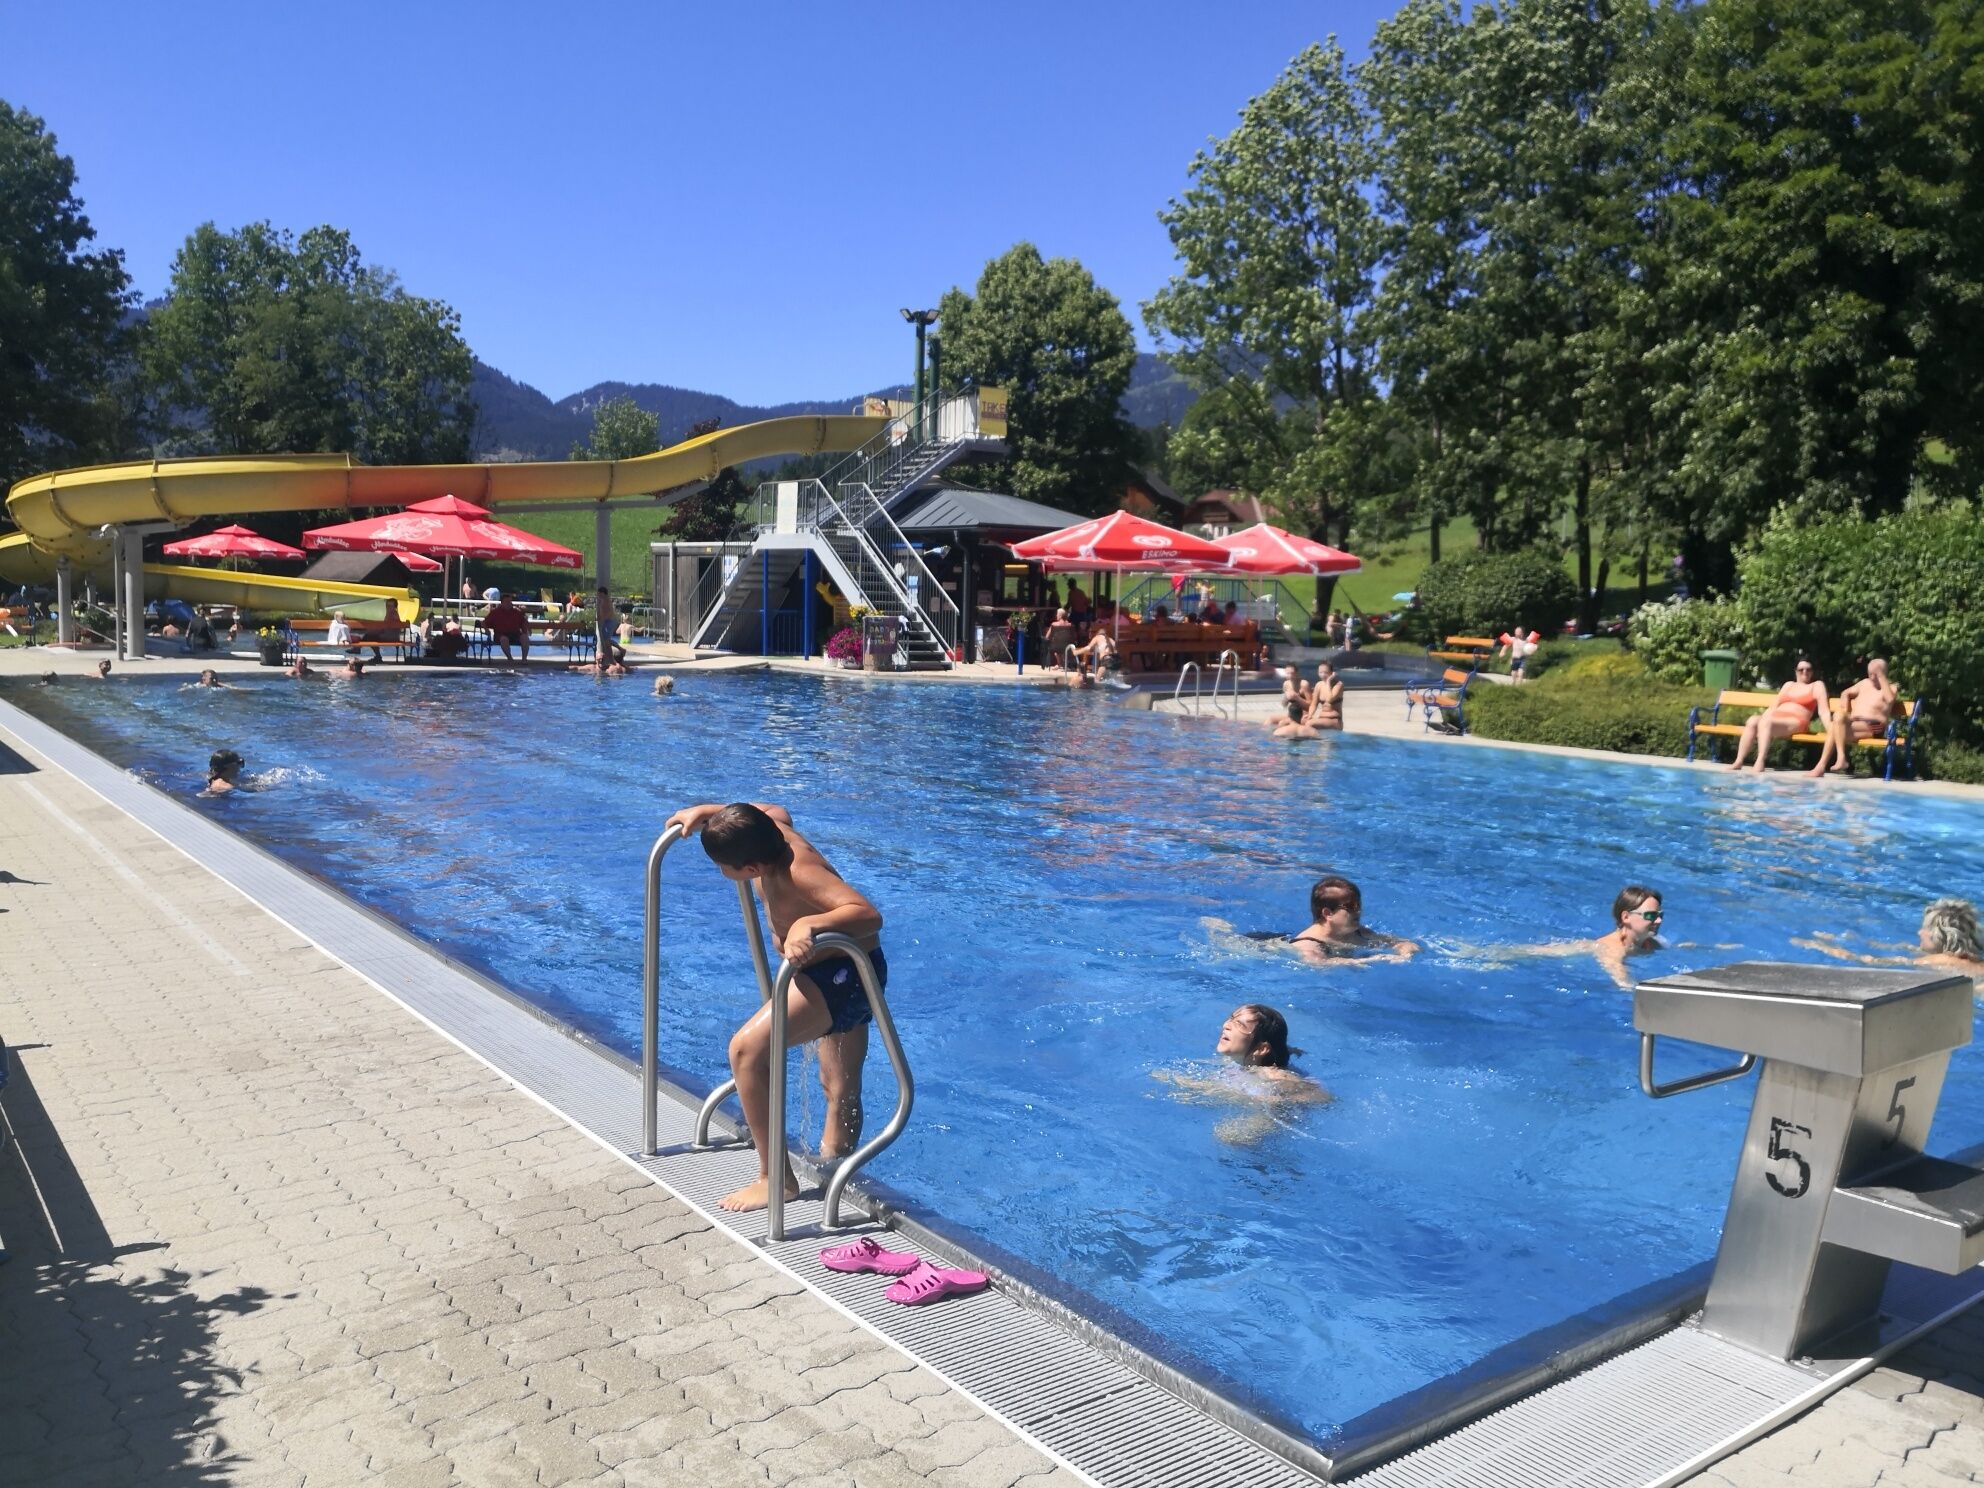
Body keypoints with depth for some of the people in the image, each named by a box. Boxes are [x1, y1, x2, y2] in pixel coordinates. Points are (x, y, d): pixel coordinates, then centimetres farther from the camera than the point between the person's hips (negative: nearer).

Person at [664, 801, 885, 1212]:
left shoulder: (799, 872, -31)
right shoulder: (774, 829, -7)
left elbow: (869, 914, -40)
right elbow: (772, 811, 20)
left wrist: (808, 925, -53)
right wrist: (705, 813, 11)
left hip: (843, 974, -10)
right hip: (842, 975, 10)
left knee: (747, 1048, -22)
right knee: (841, 1091, 22)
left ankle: (776, 1179, -14)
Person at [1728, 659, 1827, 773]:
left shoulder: (1817, 686, 15)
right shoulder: (1789, 685, 29)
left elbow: (1823, 711, 3)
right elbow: (1773, 706, 24)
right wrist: (1762, 717, 7)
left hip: (1795, 722, -5)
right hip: (1775, 719, 5)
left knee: (1766, 722, -35)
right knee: (1752, 721, -27)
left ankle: (1760, 762, -48)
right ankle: (1738, 762, -36)